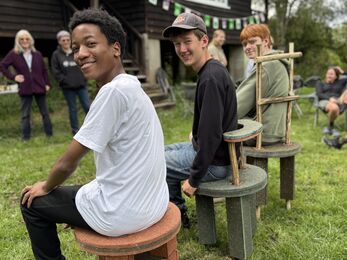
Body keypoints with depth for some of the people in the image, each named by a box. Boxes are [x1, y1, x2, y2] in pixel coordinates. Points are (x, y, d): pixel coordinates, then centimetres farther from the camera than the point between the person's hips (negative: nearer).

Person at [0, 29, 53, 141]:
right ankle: (25, 137, 10)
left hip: (39, 87, 2)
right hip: (25, 88, -1)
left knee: (45, 112, 8)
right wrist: (13, 76, -5)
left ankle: (50, 134, 18)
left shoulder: (37, 54, 6)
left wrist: (47, 84, 4)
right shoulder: (13, 54, 0)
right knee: (25, 114, 3)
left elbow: (44, 70, 11)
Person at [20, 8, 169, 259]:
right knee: (87, 189, 36)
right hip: (154, 204, 8)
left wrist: (46, 187, 6)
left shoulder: (113, 90, -21)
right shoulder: (132, 86, 6)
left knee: (32, 201, 12)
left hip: (123, 214, -8)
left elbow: (68, 162, -14)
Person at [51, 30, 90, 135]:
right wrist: (64, 80, -10)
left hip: (81, 85, 1)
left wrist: (84, 78, -1)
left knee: (87, 106, 1)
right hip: (68, 87, -1)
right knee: (72, 108, 7)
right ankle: (75, 129, 18)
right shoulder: (56, 54, 0)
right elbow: (55, 71, -2)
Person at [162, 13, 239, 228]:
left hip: (215, 161, -10)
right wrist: (196, 134, 15)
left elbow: (212, 133, -28)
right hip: (210, 147, 10)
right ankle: (177, 212, 29)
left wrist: (194, 179, -21)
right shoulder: (214, 70, 7)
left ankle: (178, 215, 19)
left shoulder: (211, 77, -25)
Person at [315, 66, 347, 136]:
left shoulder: (340, 82, 31)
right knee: (334, 107, -41)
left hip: (338, 102, 2)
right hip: (324, 101, -2)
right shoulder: (320, 83, 25)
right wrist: (329, 98, -16)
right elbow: (319, 94, 5)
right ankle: (331, 127, -21)